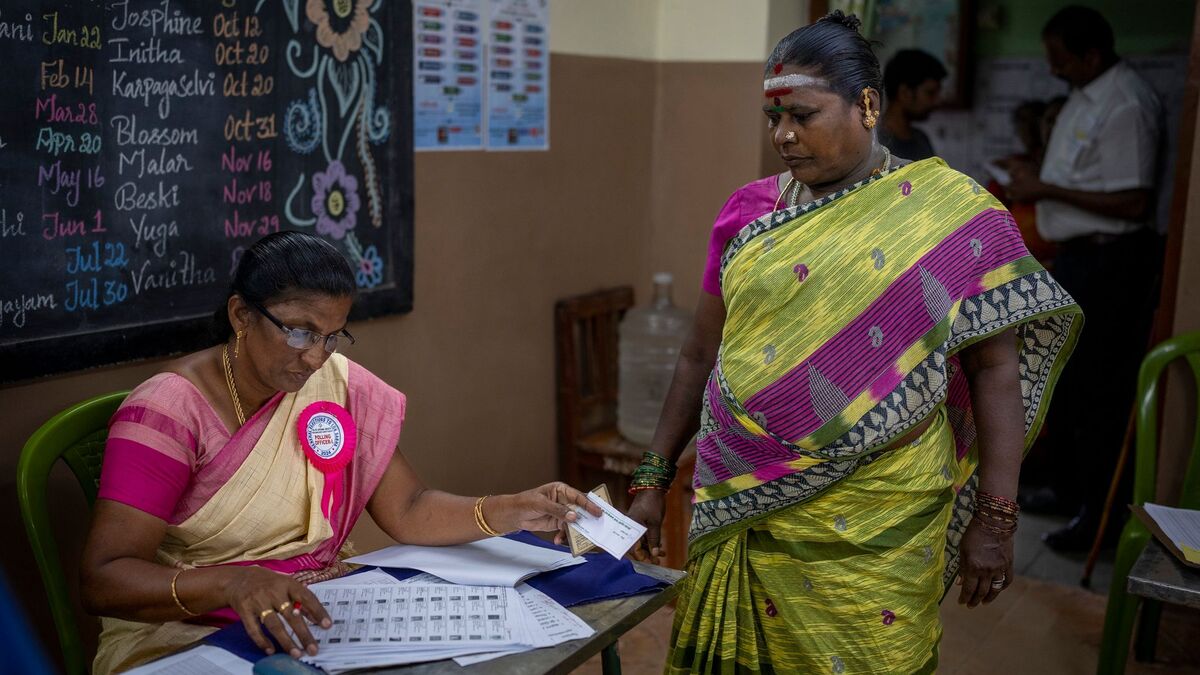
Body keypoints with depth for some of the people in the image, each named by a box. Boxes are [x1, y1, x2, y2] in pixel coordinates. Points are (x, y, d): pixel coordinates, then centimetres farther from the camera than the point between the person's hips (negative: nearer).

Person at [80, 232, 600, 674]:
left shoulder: (340, 386, 2)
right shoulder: (169, 411, -14)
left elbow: (408, 512, 1)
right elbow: (103, 581, -19)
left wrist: (515, 512, -16)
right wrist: (230, 581, -37)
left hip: (315, 624, 5)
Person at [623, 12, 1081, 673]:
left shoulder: (951, 212, -4)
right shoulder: (749, 213, 6)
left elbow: (996, 367, -4)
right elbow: (701, 357, 11)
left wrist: (995, 519, -7)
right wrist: (652, 480, 11)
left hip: (875, 526, -3)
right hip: (742, 510, 3)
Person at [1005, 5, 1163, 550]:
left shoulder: (1126, 106, -20)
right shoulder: (1084, 96, 10)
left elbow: (1132, 203, -24)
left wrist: (1048, 190, -20)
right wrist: (1035, 183, 6)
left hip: (1110, 260, -10)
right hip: (1077, 255, 10)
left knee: (1098, 390, -3)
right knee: (1064, 379, 19)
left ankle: (1098, 513, 8)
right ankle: (1069, 488, 34)